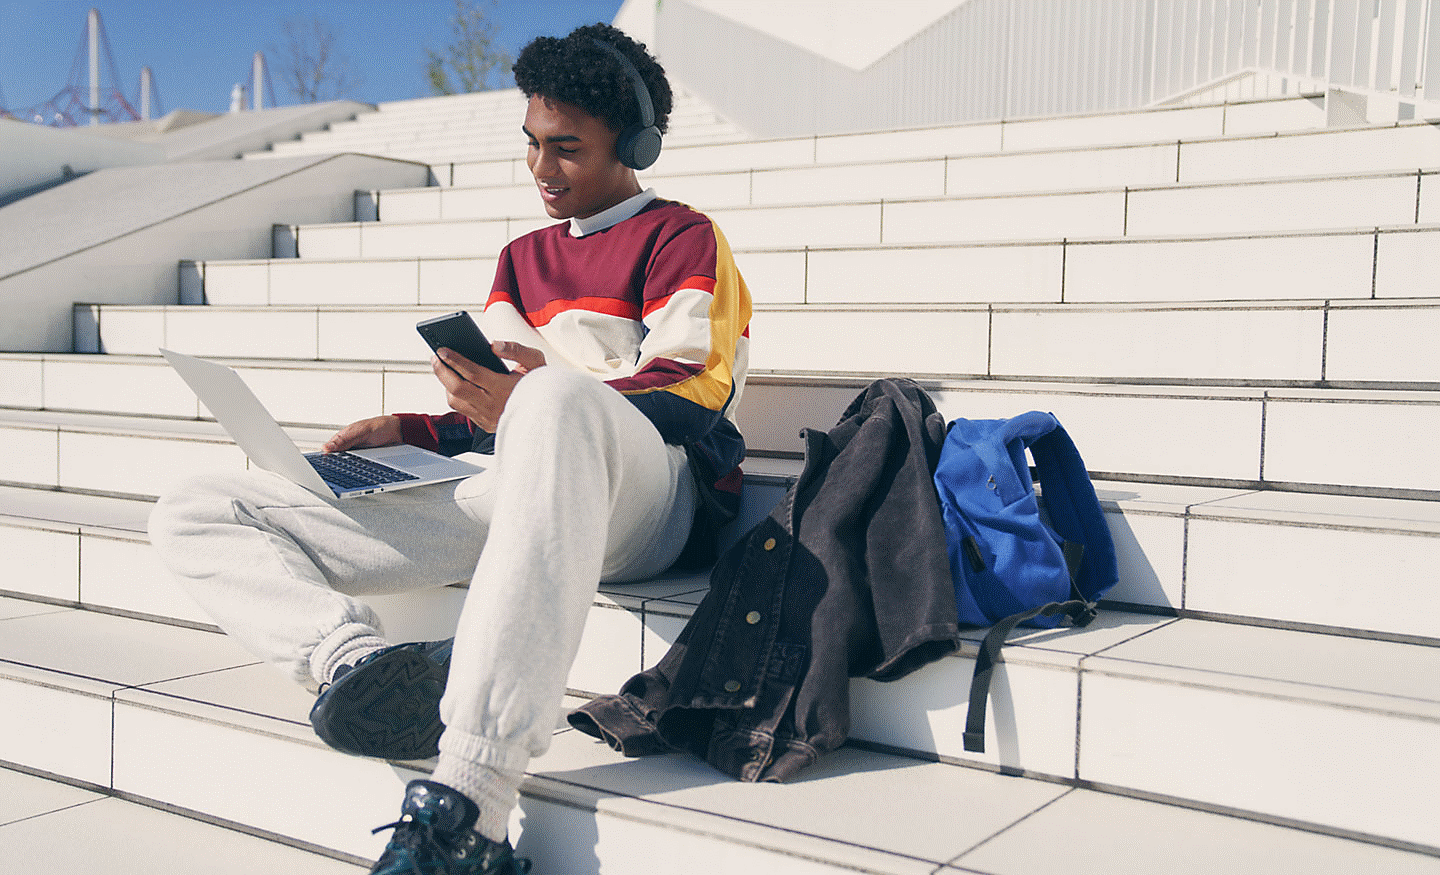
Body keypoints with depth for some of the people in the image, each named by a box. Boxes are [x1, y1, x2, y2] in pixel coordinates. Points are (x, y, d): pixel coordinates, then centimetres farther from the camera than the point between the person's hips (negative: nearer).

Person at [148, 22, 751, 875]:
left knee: (556, 404, -46)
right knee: (192, 516, -2)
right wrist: (409, 432, 8)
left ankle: (466, 805, -49)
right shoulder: (523, 258, 32)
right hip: (508, 489, 7)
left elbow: (683, 397, -4)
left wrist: (525, 404, -20)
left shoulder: (683, 238, 13)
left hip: (643, 494, -6)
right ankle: (358, 659, -36)